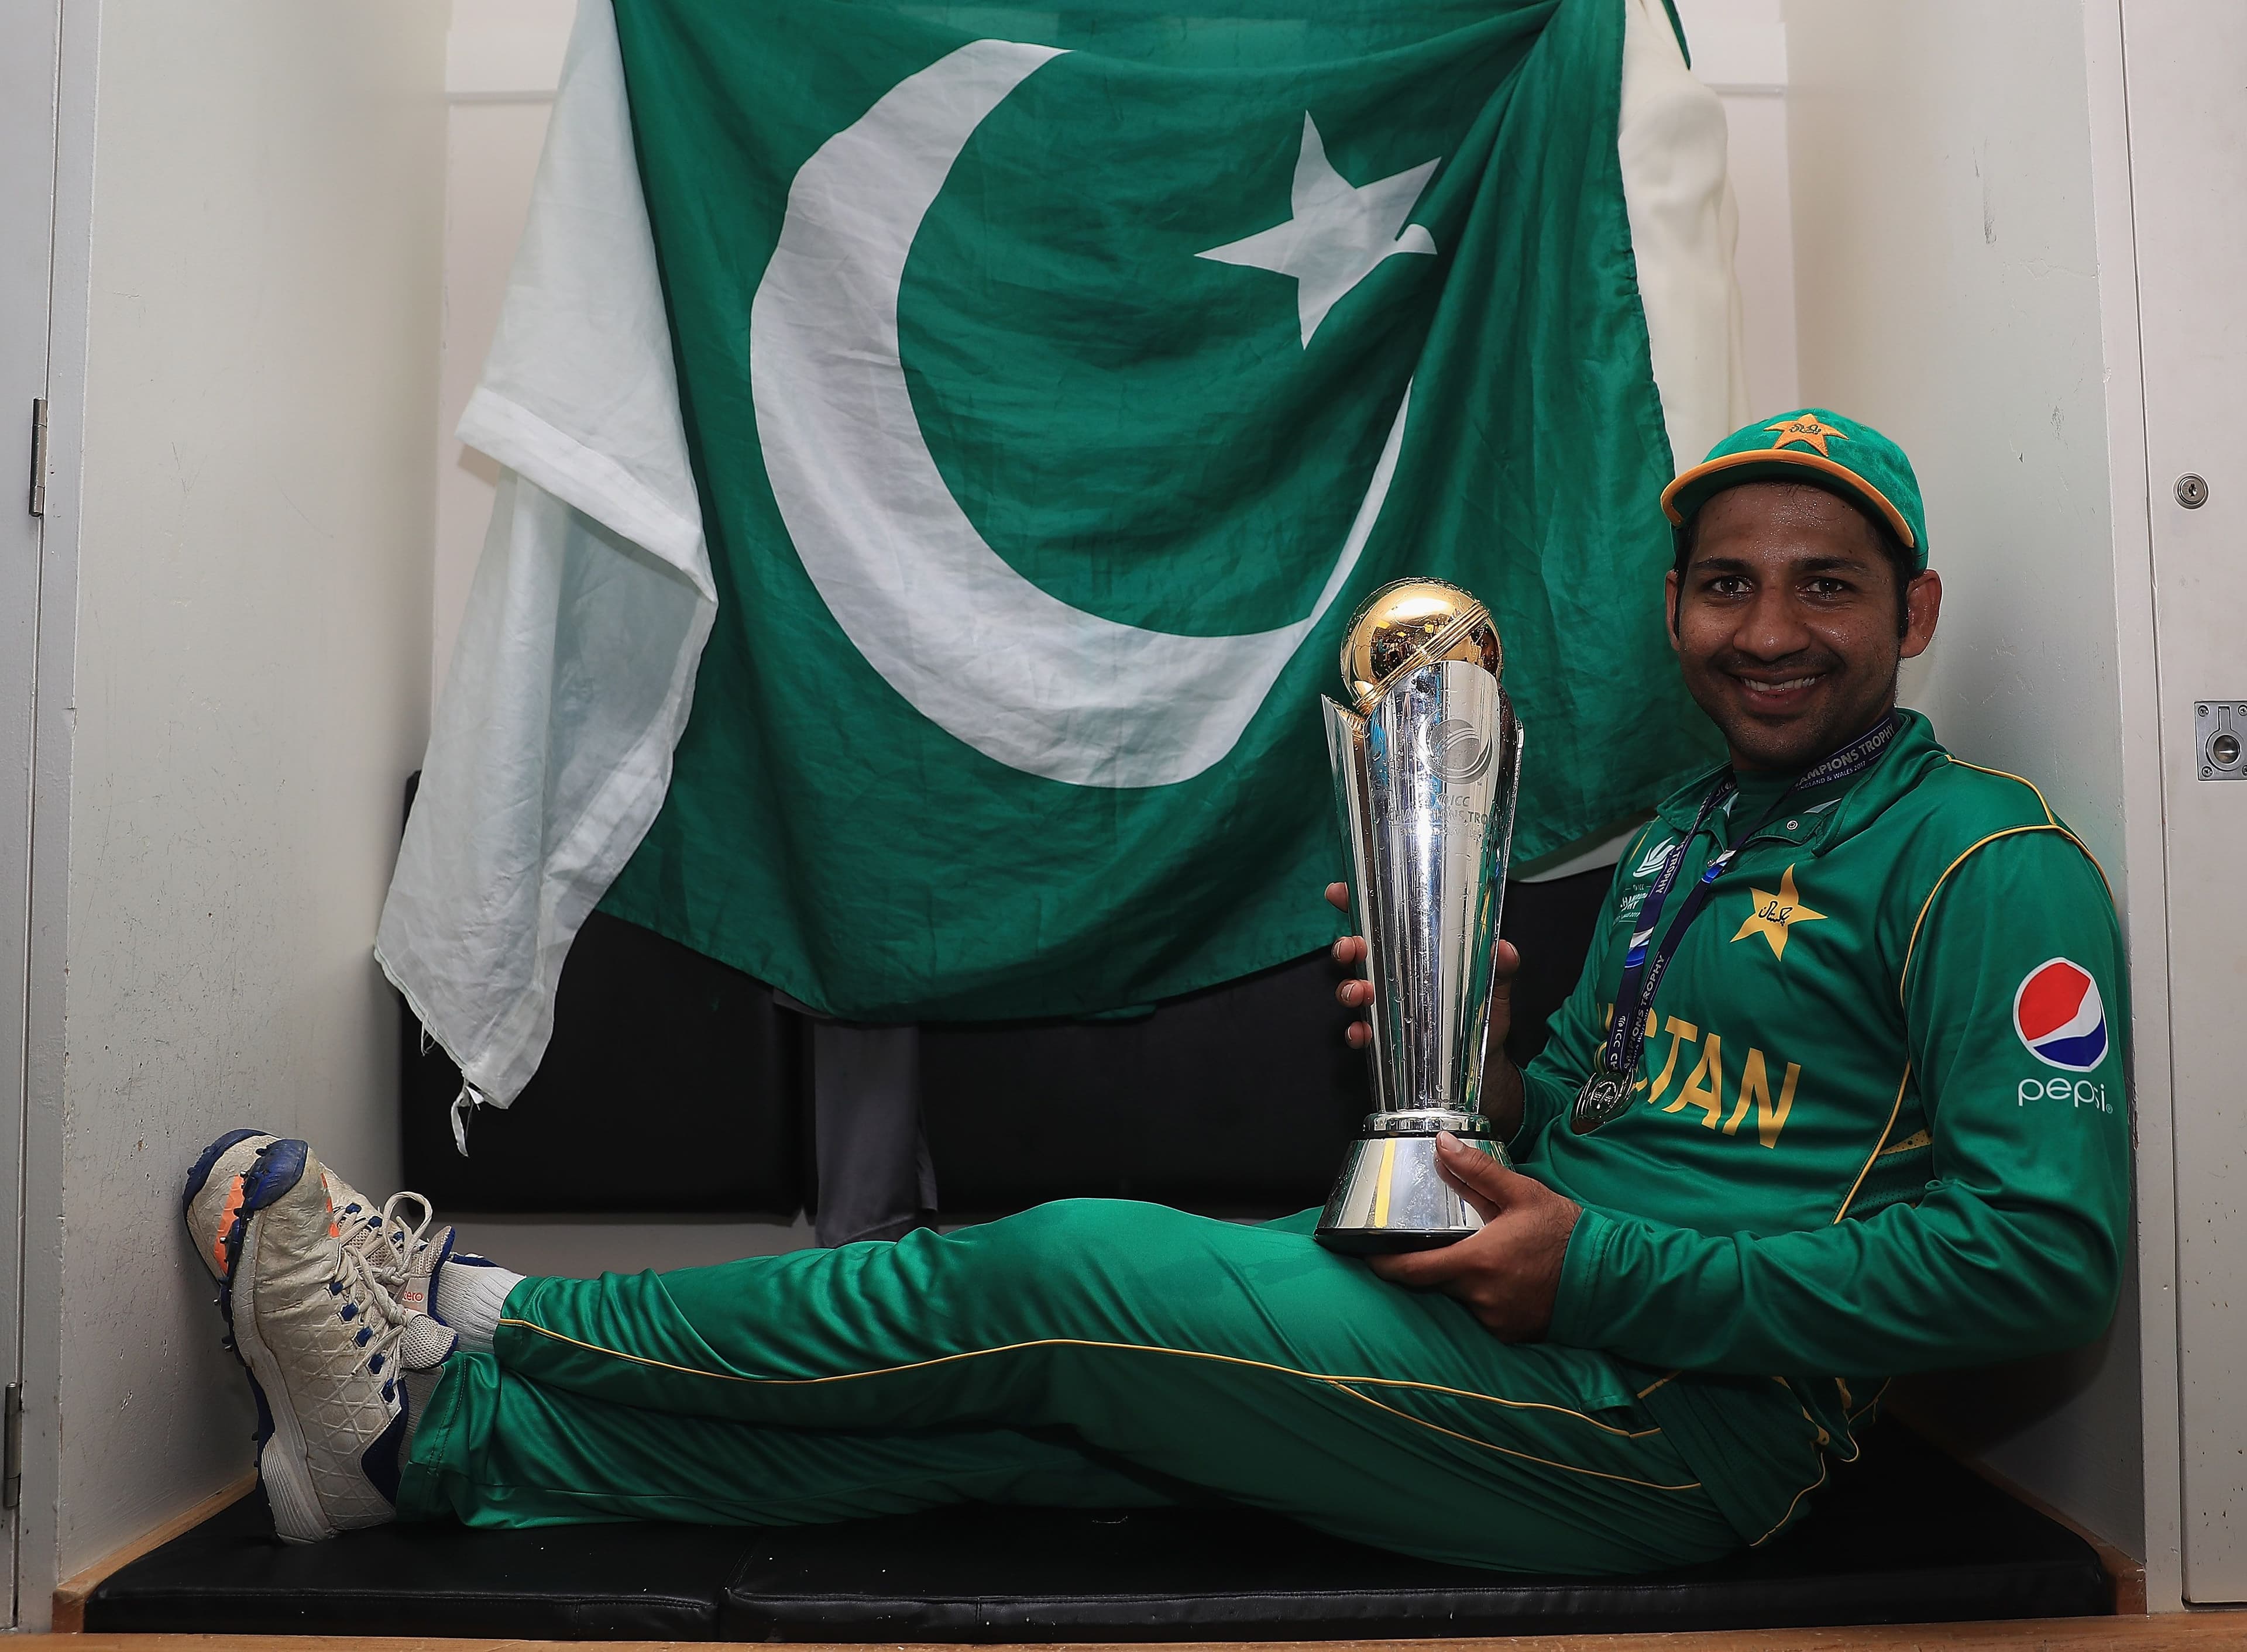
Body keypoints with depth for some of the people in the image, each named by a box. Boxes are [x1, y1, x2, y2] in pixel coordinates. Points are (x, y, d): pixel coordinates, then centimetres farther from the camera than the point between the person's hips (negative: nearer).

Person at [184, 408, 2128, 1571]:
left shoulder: (1984, 860, -7)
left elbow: (2047, 1249, -17)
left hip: (1676, 1424, -7)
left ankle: (484, 1327, 2)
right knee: (988, 1410, -6)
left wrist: (1602, 1270, -19)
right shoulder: (1682, 843, 18)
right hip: (1555, 1351, 7)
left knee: (1058, 1275, -14)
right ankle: (430, 1435, 1)